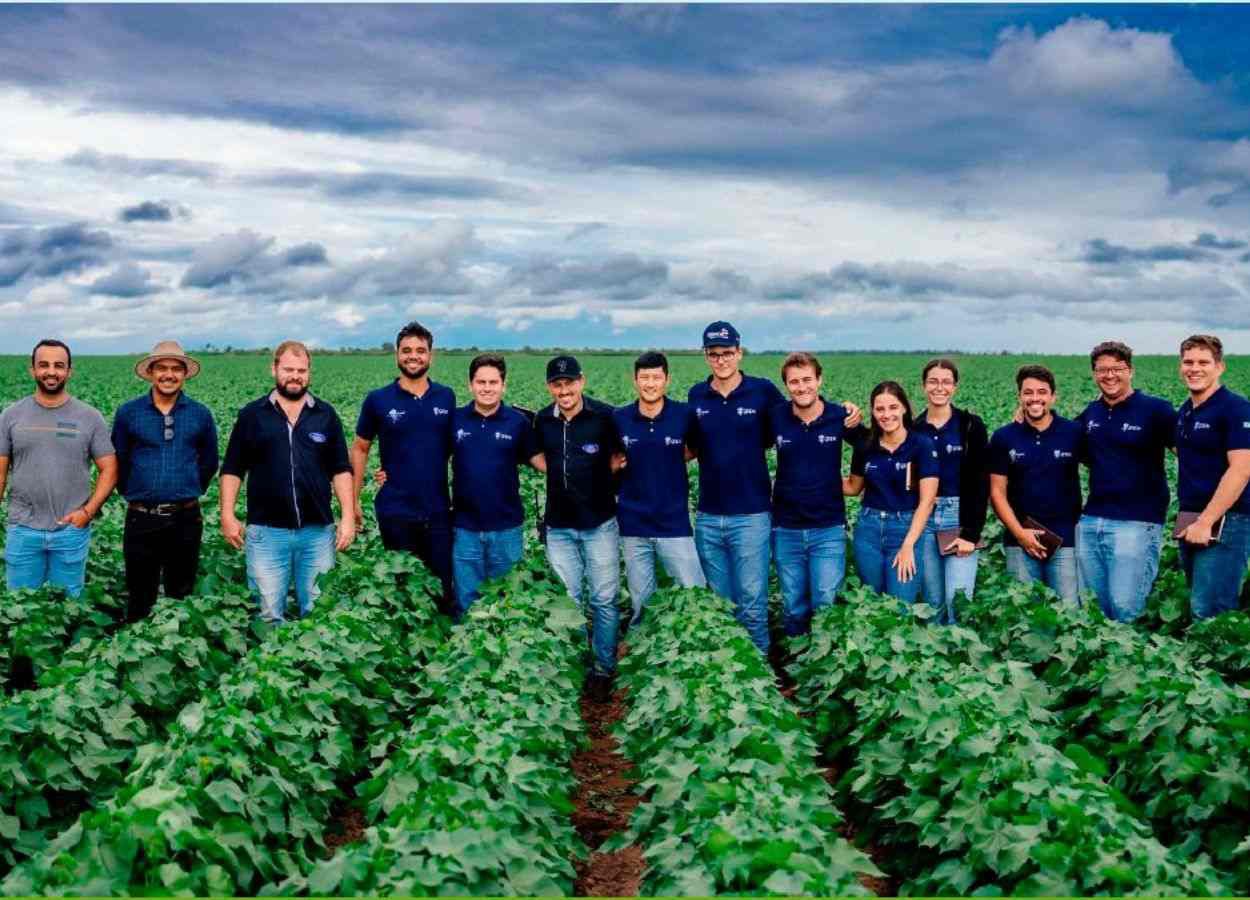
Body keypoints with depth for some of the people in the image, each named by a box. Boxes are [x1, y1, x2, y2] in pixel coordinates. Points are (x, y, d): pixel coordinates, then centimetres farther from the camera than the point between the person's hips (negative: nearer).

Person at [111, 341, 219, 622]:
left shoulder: (200, 414, 2)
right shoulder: (127, 413, 0)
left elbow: (209, 462, 15)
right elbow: (118, 461, 11)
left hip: (186, 520, 1)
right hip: (141, 520, -1)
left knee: (181, 596, 11)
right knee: (139, 601, 6)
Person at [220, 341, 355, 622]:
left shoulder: (326, 414, 7)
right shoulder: (252, 414, 4)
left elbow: (341, 470, 8)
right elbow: (232, 469, 6)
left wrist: (348, 517, -1)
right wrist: (228, 516, -3)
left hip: (317, 531, 1)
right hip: (266, 532, -1)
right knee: (270, 614, 3)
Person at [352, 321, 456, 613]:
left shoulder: (447, 397, 3)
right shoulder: (378, 400, -2)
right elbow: (360, 449, 5)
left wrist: (461, 493, 2)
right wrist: (353, 500, 1)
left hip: (438, 509, 2)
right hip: (394, 511, -1)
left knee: (442, 586, 4)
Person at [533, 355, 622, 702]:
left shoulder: (604, 416, -12)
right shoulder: (542, 421, 0)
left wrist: (607, 483, -2)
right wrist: (566, 476, 7)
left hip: (600, 523, -3)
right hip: (559, 527, 4)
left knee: (603, 601, 3)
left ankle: (604, 670, 14)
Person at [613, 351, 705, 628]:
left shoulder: (684, 415, -5)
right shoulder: (618, 419, 0)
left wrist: (672, 458, -1)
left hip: (675, 524, -1)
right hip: (633, 526, 1)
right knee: (641, 605, 10)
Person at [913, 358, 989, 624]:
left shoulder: (971, 425, -1)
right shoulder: (913, 429, 7)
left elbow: (981, 483, -5)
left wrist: (971, 533, -12)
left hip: (960, 518, -3)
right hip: (923, 519, 3)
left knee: (958, 599, -12)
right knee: (933, 601, 7)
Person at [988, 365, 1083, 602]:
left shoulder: (1074, 433, 0)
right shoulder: (1003, 438, 3)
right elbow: (997, 492, 3)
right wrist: (1019, 533, -7)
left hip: (1065, 540, -1)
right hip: (1020, 541, 1)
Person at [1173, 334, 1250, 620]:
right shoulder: (1185, 411, 13)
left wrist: (1205, 521, -22)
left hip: (1222, 521, -8)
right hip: (1191, 521, 8)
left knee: (1208, 611, -12)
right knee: (1196, 602, 12)